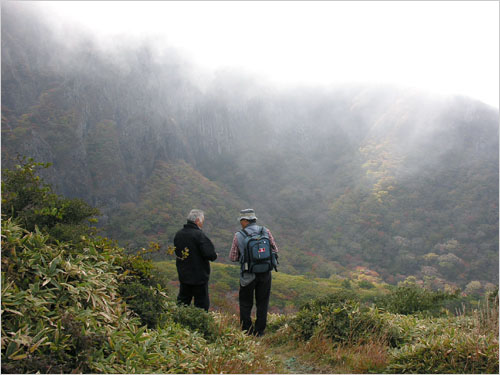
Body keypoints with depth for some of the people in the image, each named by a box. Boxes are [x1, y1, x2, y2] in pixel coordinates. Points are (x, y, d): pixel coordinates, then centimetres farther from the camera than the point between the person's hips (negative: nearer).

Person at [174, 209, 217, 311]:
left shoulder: (178, 234, 3)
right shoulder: (199, 235, -19)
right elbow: (210, 254, -22)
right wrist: (214, 255, -1)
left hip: (183, 275, 7)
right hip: (199, 277, -6)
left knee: (182, 300, 18)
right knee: (202, 303, 4)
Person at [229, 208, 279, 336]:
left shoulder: (238, 236, -7)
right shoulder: (265, 231, -2)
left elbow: (232, 258, -2)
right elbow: (275, 250, 4)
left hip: (248, 275, -2)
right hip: (265, 273, 2)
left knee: (245, 303, 14)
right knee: (262, 303, 14)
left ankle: (247, 331, 14)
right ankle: (259, 331, 17)